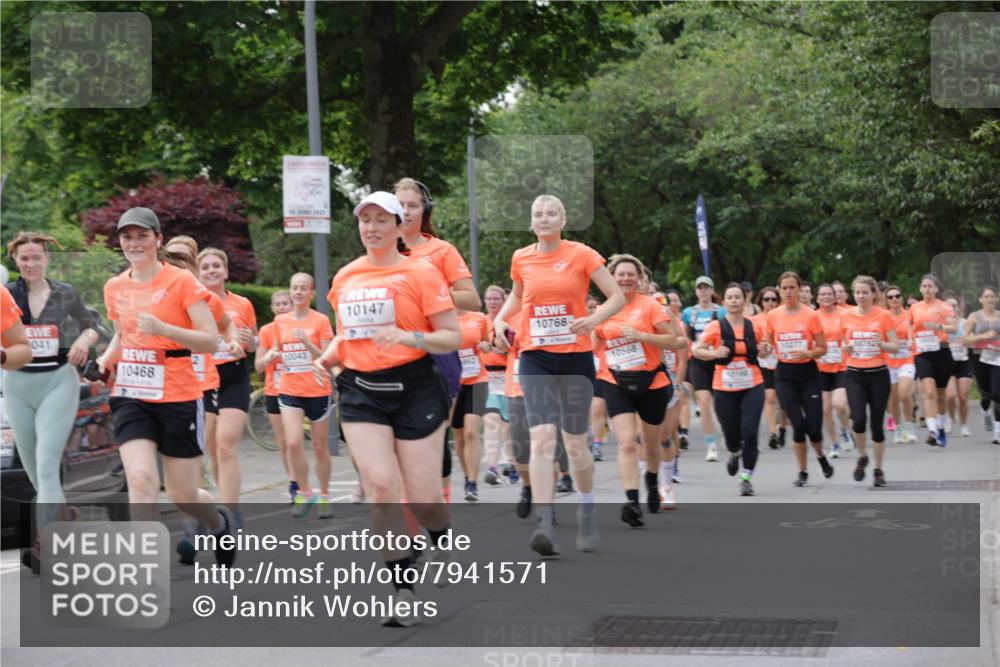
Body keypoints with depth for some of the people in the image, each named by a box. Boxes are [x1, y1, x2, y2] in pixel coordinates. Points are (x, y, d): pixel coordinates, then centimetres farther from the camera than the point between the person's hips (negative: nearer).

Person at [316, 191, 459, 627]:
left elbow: (453, 336, -6)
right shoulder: (345, 278, 12)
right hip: (361, 391, 3)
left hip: (414, 390, -3)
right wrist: (328, 357, 7)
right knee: (380, 486, -13)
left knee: (423, 497, -3)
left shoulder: (420, 272, -4)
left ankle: (444, 541, 34)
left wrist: (409, 337, -23)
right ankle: (404, 592, -6)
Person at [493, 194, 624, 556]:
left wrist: (593, 319, -21)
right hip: (535, 357, 1)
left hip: (575, 356, -1)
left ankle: (587, 515, 31)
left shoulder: (581, 255, -4)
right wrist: (501, 318, 7)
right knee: (541, 438, -15)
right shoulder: (521, 259, 5)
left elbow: (617, 296, -3)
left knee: (575, 443, 7)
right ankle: (544, 526, -22)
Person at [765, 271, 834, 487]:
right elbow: (769, 343, 16)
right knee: (798, 424, -8)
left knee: (814, 425, -3)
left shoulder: (811, 315, -6)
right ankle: (802, 471, 9)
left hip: (808, 373, -1)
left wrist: (807, 353, -21)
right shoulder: (773, 316, 1)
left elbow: (822, 348, -3)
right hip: (785, 374, 1)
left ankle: (820, 455, 31)